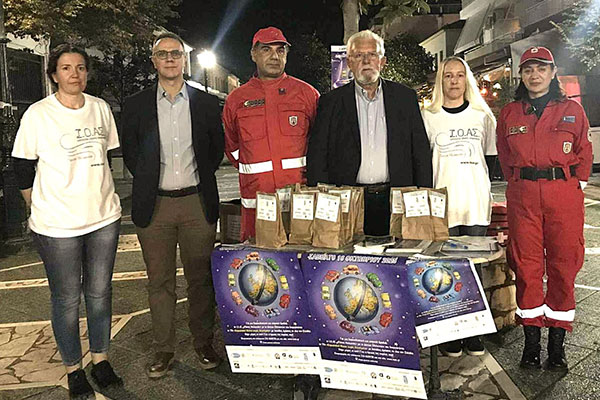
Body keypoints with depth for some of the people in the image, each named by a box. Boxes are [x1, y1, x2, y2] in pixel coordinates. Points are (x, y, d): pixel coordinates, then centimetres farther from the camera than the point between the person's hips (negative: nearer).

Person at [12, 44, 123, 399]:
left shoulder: (101, 108, 5)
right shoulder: (38, 114, -7)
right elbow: (23, 169, 0)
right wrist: (41, 209, 6)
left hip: (104, 218, 4)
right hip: (57, 224, -3)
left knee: (100, 292, 13)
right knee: (67, 299, 7)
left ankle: (101, 358, 30)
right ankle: (73, 369, 24)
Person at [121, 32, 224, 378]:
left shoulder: (207, 103, 4)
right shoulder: (136, 105, 5)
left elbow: (218, 148, 11)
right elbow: (130, 153, 11)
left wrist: (199, 179, 5)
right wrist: (149, 181, 4)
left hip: (198, 203, 0)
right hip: (154, 205, 1)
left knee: (201, 278, 8)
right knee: (160, 281, 9)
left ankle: (204, 342, 26)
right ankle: (164, 349, 23)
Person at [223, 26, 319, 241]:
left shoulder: (306, 93, 6)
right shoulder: (236, 99, 9)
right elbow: (230, 145, 22)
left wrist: (307, 170, 7)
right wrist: (253, 169, 13)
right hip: (256, 199, 1)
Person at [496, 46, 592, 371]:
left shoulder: (572, 110, 9)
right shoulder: (509, 114, 11)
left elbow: (584, 153, 13)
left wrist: (576, 185, 4)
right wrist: (519, 184, 10)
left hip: (564, 193, 0)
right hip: (523, 196, 1)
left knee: (563, 265, 1)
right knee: (526, 267, 1)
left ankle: (557, 342, 12)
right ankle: (531, 341, 11)